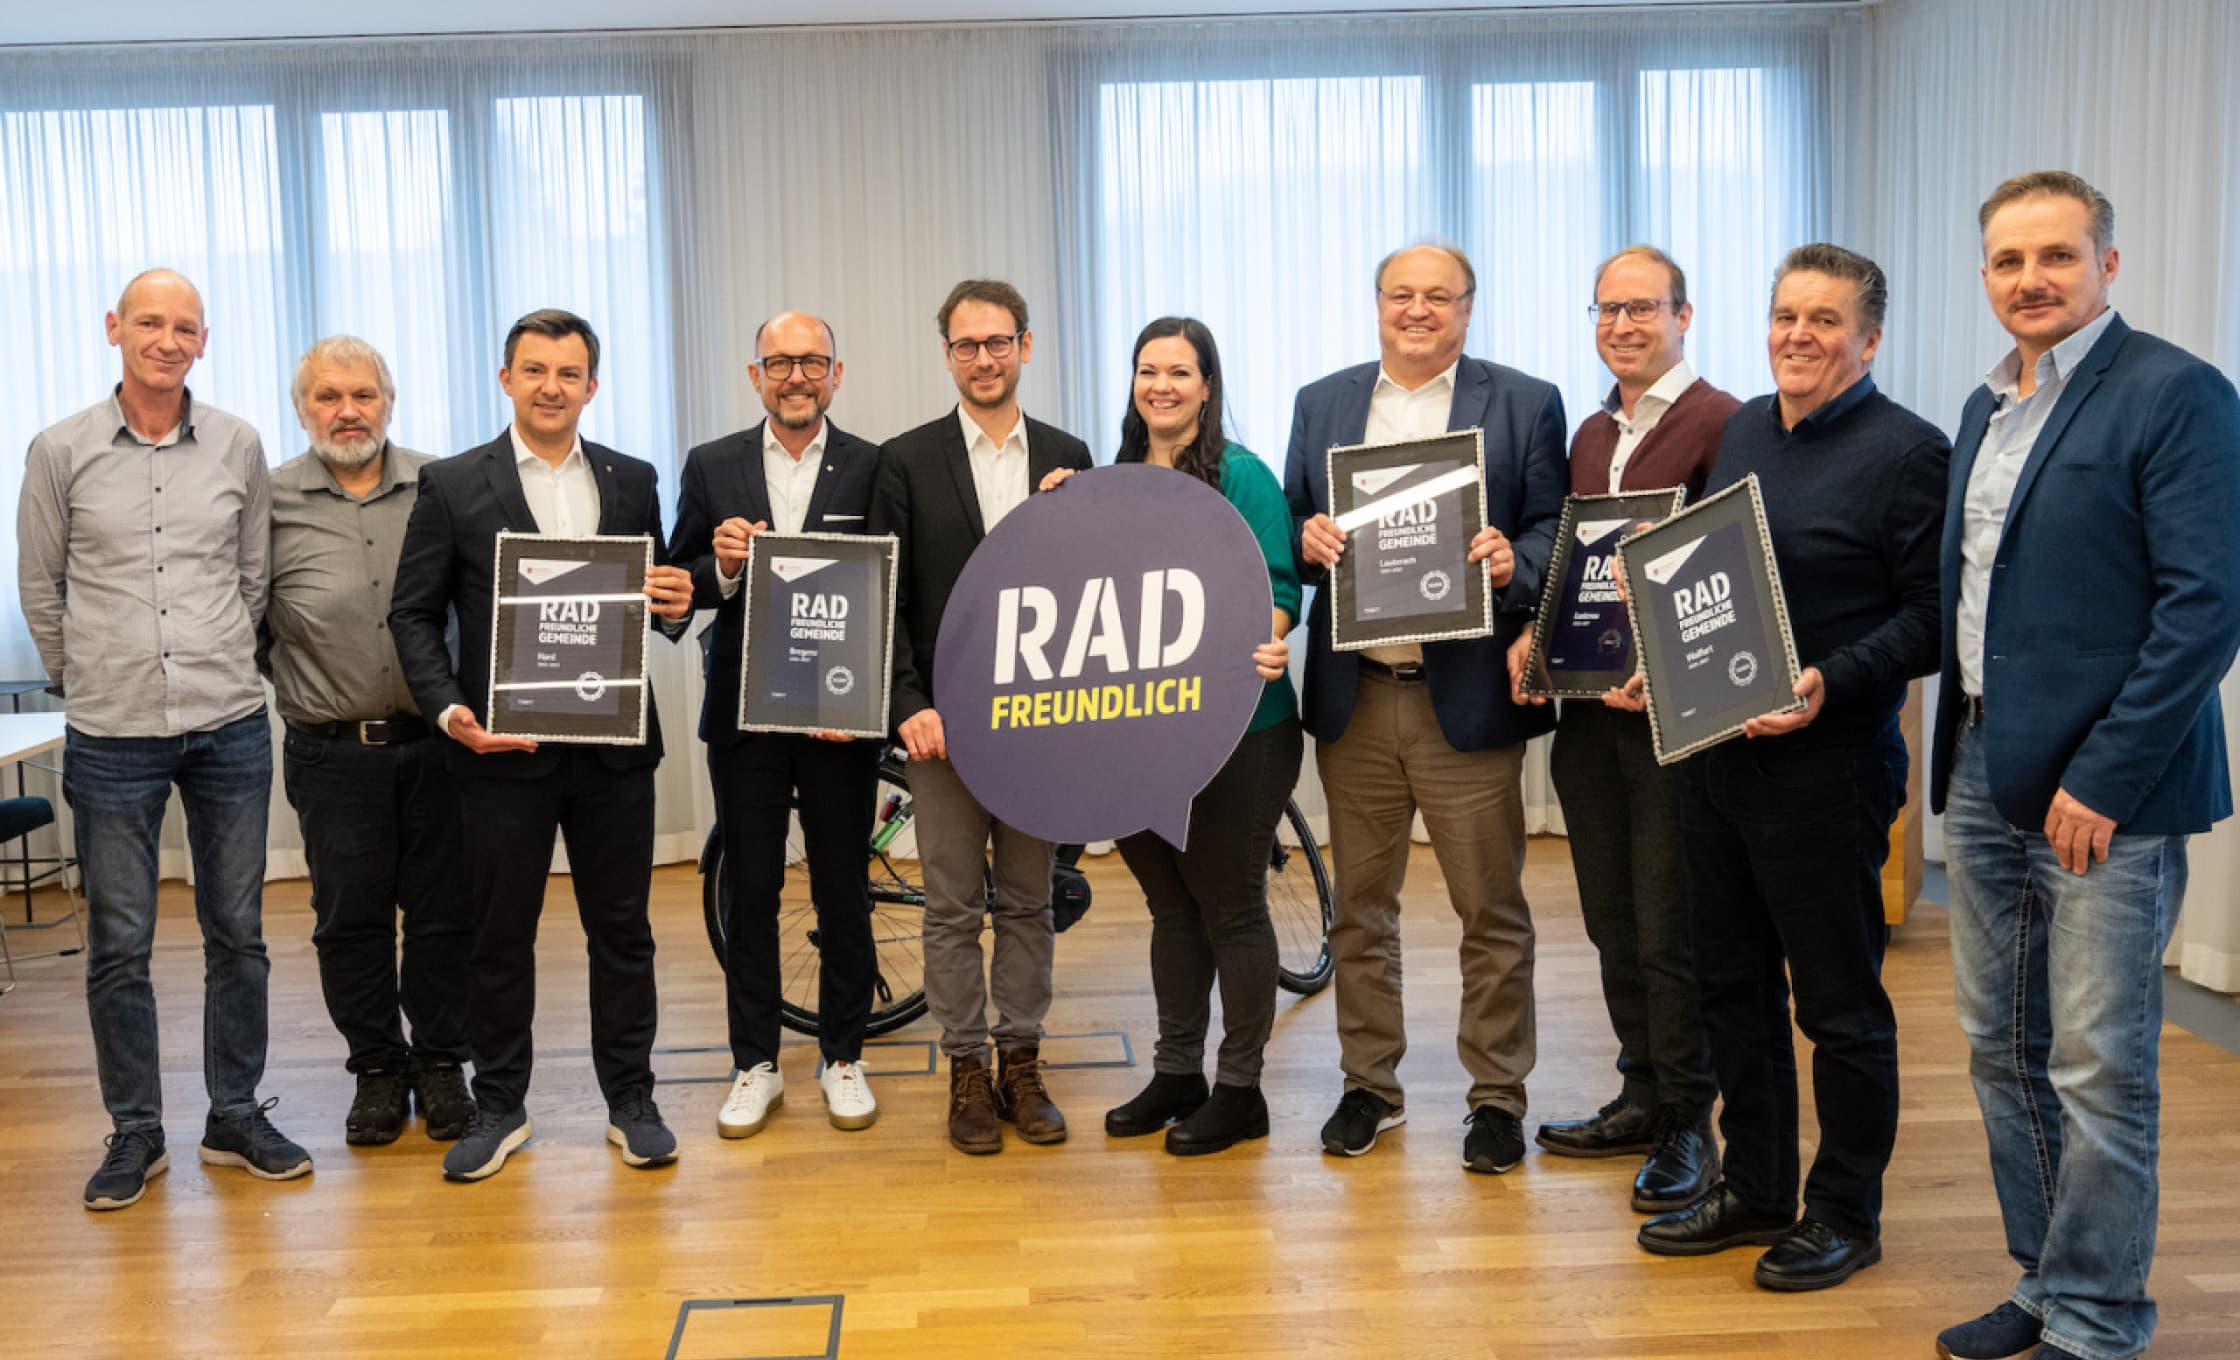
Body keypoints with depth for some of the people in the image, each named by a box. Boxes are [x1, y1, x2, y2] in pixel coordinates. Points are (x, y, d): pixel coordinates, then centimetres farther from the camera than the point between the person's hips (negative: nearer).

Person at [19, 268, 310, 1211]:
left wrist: (225, 669, 13)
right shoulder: (61, 452, -1)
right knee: (118, 946, 5)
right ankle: (135, 1133, 19)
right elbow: (40, 588, 9)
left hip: (230, 727, 1)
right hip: (111, 740, -1)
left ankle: (236, 1116, 21)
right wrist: (86, 681, 13)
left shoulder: (238, 446, 3)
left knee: (237, 933, 8)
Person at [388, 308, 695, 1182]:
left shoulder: (631, 481, 9)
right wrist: (447, 708, -13)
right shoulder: (452, 485, 1)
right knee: (499, 936, 9)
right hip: (503, 749, -2)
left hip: (613, 746, 2)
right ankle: (499, 1107, 24)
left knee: (622, 930, 9)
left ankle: (631, 1102, 22)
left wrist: (675, 606, -10)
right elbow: (413, 613, 1)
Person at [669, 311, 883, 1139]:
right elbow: (677, 590, 5)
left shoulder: (873, 468, -1)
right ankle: (756, 1064, 22)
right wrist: (720, 568, -16)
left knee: (844, 892, 9)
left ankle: (843, 1057, 24)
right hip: (743, 714, 1)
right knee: (750, 891, 9)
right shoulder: (712, 467, 5)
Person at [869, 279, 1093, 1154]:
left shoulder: (1066, 457, 8)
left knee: (1028, 902, 10)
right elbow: (886, 598, -3)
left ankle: (1021, 1065, 21)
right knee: (953, 909, 5)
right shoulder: (908, 460, 1)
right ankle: (967, 1073, 16)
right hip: (945, 718, -2)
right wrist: (910, 705, -11)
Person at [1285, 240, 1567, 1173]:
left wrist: (1513, 565, -21)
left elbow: (1554, 533, 0)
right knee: (1360, 907, 12)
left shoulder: (1525, 403, 3)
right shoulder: (1320, 404, 12)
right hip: (1353, 699, 3)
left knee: (1492, 911, 4)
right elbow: (1293, 529, 12)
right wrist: (1305, 539, -10)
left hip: (1468, 698, -3)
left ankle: (1498, 1094, 19)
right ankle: (1369, 1085, 26)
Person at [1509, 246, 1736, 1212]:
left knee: (1671, 931, -1)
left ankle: (1688, 1125, 13)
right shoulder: (1591, 435, 17)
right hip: (1589, 706, 8)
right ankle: (1643, 1096, 30)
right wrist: (1536, 635, 3)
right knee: (1614, 923, 15)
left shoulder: (1719, 423, -8)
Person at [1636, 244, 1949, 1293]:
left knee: (1839, 1001, 5)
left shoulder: (1908, 452, -9)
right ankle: (1755, 1189, 31)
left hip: (1827, 764, -7)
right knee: (1732, 981, 16)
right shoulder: (1742, 430, 12)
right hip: (1714, 749, 7)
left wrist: (1830, 683, -24)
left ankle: (1846, 1214, 22)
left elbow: (1930, 617, -13)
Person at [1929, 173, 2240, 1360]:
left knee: (2098, 1071, 0)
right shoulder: (1987, 408, 15)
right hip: (1985, 781, 8)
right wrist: (1958, 755, 12)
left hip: (2104, 792, -7)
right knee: (2002, 1051, 14)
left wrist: (2102, 780, -17)